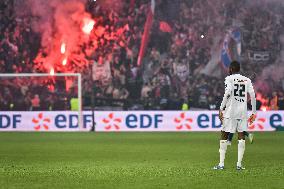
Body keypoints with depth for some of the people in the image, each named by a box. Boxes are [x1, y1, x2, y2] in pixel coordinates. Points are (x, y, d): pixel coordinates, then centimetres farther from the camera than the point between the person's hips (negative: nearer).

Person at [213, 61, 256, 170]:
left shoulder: (229, 79, -1)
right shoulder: (247, 80, 11)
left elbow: (227, 93, -15)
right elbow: (252, 95, 4)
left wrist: (221, 109, -12)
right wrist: (253, 112, 9)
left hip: (230, 112, -3)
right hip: (243, 112, 3)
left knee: (224, 135, 3)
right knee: (241, 136, 6)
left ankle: (221, 163, 0)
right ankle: (239, 164, 1)